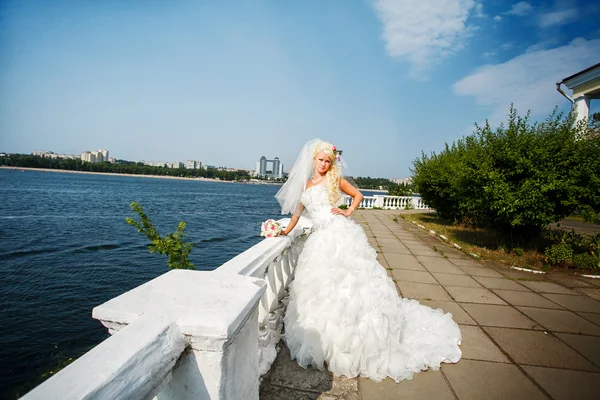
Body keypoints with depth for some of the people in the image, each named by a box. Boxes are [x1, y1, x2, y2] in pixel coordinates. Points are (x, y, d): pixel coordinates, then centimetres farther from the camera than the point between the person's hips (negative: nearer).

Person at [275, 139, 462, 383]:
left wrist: (348, 212, -2)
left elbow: (358, 195, 13)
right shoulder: (305, 184, 19)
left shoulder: (333, 179, 6)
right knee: (319, 283, 7)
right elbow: (298, 209, 26)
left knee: (349, 279, -7)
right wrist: (285, 231, 27)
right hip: (320, 239, 5)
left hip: (339, 232, -5)